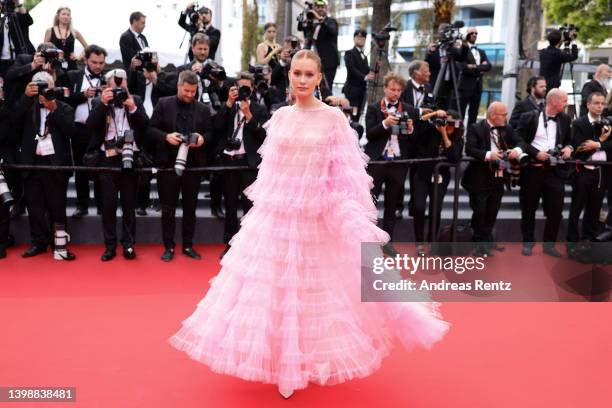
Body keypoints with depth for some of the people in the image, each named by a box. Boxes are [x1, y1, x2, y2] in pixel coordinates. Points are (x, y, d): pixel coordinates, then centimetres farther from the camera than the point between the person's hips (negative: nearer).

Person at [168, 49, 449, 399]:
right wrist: (264, 204, 11)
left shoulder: (334, 117, -5)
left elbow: (345, 174, -5)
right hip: (274, 213, 4)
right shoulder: (280, 116, 6)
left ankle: (300, 363, 23)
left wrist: (348, 216, -9)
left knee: (313, 286, 6)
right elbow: (270, 166, 11)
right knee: (273, 284, 7)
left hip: (315, 217, -3)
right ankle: (282, 362, 25)